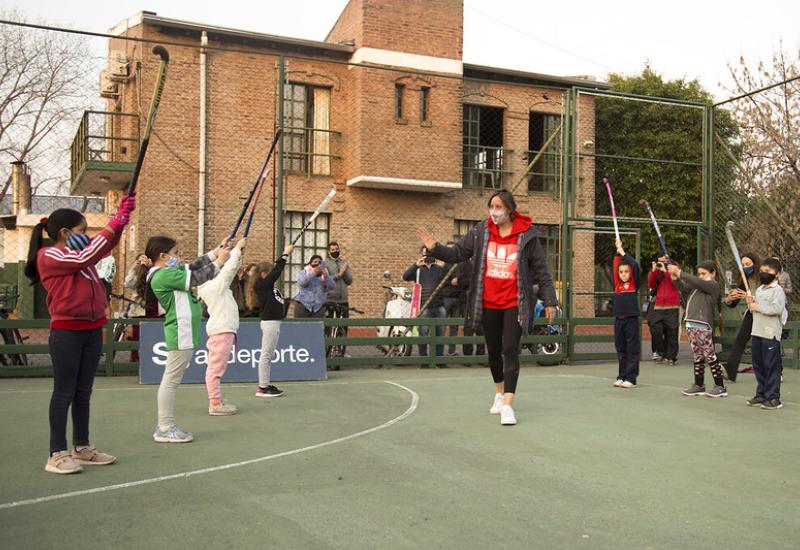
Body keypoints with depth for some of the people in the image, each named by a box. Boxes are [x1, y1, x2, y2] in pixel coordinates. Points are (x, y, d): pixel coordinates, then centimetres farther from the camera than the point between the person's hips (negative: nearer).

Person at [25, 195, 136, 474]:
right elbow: (84, 258, -24)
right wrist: (114, 223, -22)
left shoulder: (79, 252, 13)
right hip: (66, 333, -7)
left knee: (83, 392, 11)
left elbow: (107, 244, 15)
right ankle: (57, 453, 2)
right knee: (64, 392, -3)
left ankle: (82, 447, 19)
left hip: (93, 331, 7)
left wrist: (122, 215, -3)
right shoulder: (48, 256, -10)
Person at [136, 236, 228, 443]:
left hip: (182, 334, 11)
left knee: (171, 380, 13)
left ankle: (165, 426, 19)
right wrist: (218, 262, -3)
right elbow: (196, 278, -13)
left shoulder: (168, 272, 15)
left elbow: (194, 267, 21)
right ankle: (165, 428, 0)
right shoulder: (164, 275, -15)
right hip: (180, 334, -11)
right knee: (171, 381, -5)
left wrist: (215, 252, 14)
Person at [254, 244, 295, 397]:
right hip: (269, 322, -10)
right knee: (266, 355, -5)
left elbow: (277, 270, 19)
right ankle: (262, 387, -1)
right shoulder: (262, 285, -11)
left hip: (275, 322, 10)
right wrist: (285, 254, -11)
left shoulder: (269, 285, 13)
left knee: (268, 355, 13)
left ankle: (266, 384, 19)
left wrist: (286, 254, 10)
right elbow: (277, 271, -17)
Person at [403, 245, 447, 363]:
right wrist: (415, 265, -21)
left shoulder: (439, 268, 14)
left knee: (440, 333, 5)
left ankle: (439, 358, 14)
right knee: (423, 334, -2)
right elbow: (405, 277, -8)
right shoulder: (417, 269, 8)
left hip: (439, 306, 2)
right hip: (424, 307, -2)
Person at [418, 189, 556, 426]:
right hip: (488, 304, 4)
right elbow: (457, 253, 7)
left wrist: (549, 301, -2)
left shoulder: (526, 235, -6)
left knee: (510, 350, -11)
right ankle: (499, 393, 38)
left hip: (515, 304, -3)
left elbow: (541, 270, -1)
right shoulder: (481, 231, 1)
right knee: (493, 350, 16)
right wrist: (435, 248, -11)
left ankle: (507, 405, -9)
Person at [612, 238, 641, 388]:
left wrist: (623, 252, -4)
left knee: (633, 350, 0)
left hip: (631, 319, -4)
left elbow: (635, 265, -11)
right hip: (618, 320, 4)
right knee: (620, 349, 10)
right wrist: (618, 251, 6)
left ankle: (631, 378, 3)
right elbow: (616, 265, 7)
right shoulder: (617, 284, 9)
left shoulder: (634, 284, -1)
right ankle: (621, 376, 18)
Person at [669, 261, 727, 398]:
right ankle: (699, 385, 18)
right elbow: (684, 287, 11)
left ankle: (720, 387, 1)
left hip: (703, 325, -8)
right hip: (691, 324, 8)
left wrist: (680, 273, -17)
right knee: (697, 356, 12)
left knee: (710, 355, -4)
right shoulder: (697, 285, 20)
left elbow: (696, 282, -16)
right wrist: (675, 278, -7)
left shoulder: (713, 285, -2)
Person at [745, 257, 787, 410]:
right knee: (758, 365, 12)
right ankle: (761, 394, 22)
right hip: (757, 332, 8)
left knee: (771, 366, -4)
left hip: (771, 334, -8)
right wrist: (750, 304, 2)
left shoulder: (778, 290, -9)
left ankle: (773, 398, 2)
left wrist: (758, 307, -16)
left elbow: (777, 309, -23)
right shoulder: (759, 290, 16)